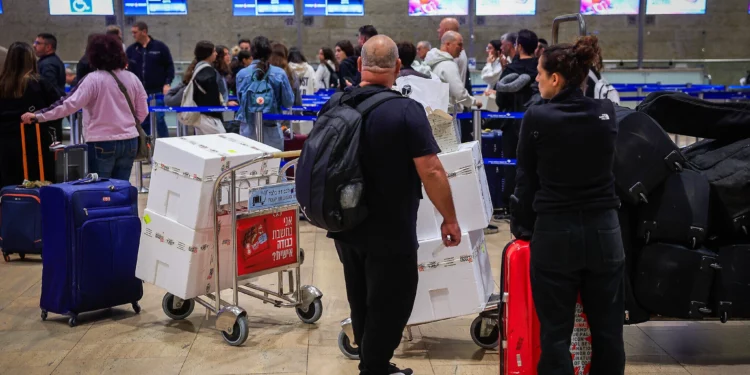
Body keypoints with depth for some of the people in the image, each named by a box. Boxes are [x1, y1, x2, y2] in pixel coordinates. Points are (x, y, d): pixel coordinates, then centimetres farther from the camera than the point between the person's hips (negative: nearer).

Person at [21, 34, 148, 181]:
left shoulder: (94, 79, -10)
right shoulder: (132, 78, 4)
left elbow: (71, 104, -17)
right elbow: (143, 112, 9)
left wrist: (38, 116, -13)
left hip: (101, 143, -4)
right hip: (129, 141, 5)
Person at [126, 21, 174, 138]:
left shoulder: (160, 47, 0)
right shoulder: (131, 49, 8)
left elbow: (170, 66, 1)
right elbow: (128, 69, 10)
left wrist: (167, 83, -7)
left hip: (157, 92, -3)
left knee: (159, 119, -6)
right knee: (143, 121, 6)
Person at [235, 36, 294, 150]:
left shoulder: (241, 74, -5)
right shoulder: (279, 74, -6)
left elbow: (240, 100, 8)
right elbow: (289, 102, -2)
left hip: (248, 129, 1)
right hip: (271, 129, -1)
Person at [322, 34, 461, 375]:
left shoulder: (333, 106, 0)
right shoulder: (406, 111, -18)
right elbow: (431, 172, -21)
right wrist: (450, 219, -8)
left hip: (345, 226, 7)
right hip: (389, 232, -6)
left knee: (361, 303, 22)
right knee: (388, 306, 9)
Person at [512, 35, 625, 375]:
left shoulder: (537, 118, -10)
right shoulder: (608, 113, 0)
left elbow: (526, 178, -1)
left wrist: (521, 223, 12)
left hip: (555, 232, -3)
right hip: (604, 229, 3)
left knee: (556, 331, 6)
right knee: (607, 329, 13)